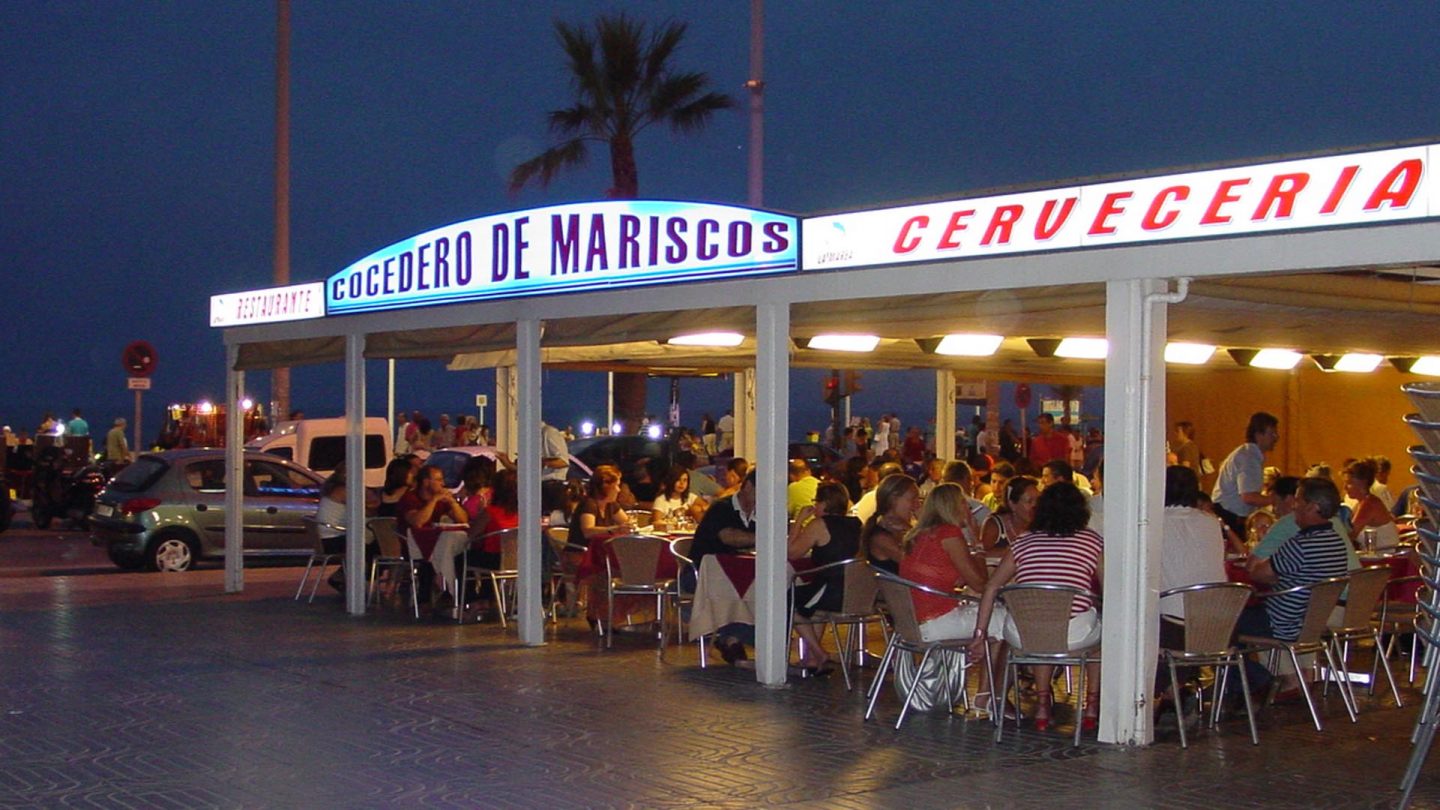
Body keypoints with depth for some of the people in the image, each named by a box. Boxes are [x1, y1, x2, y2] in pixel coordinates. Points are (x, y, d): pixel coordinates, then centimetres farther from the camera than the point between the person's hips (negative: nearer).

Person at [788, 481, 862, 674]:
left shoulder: (819, 525, -9)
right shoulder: (856, 525, 11)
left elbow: (791, 552, -7)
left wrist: (799, 521, 2)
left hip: (832, 596, -8)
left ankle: (818, 655, 16)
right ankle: (811, 657, 32)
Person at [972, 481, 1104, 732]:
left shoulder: (1023, 542, 13)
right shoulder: (1091, 541, 8)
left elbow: (992, 587, 10)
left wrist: (980, 633, 14)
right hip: (1075, 635, -2)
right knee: (1103, 629, 33)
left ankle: (1042, 704, 31)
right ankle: (1092, 707, 32)